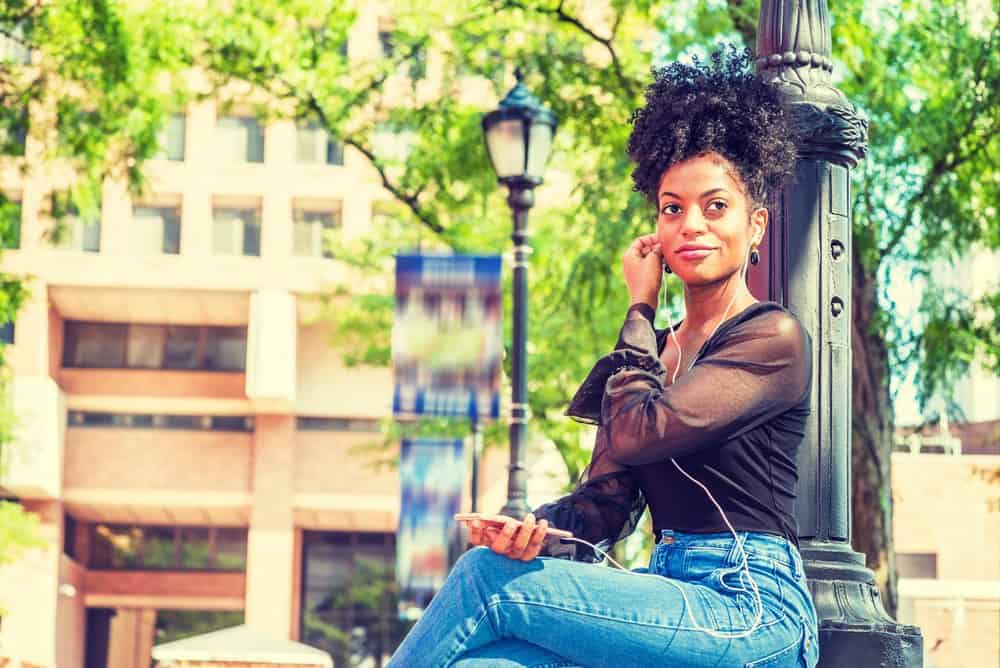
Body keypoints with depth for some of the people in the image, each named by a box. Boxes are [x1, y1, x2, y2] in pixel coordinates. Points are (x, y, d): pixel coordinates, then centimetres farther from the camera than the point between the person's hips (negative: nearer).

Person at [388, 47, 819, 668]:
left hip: (748, 613, -6)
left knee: (488, 578, -17)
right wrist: (537, 533, -14)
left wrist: (640, 308, 0)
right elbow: (606, 500, 9)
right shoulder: (651, 352, 19)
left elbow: (638, 435, -16)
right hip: (674, 595, 6)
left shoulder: (775, 338, -4)